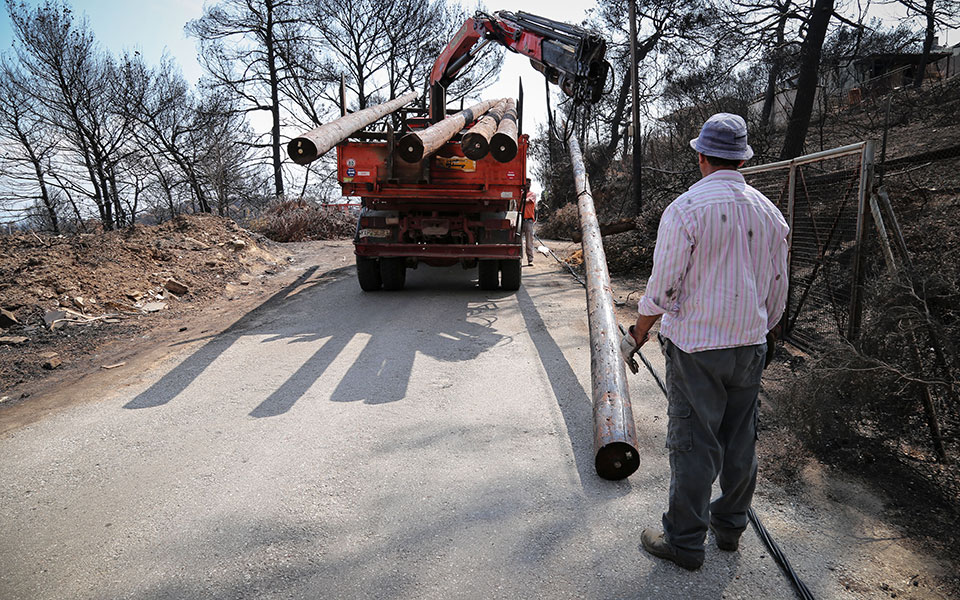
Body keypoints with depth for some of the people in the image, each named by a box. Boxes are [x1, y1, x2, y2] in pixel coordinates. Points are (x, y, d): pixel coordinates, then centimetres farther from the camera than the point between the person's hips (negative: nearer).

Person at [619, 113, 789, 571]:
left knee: (693, 445, 3)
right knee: (740, 440, 17)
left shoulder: (685, 209, -14)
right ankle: (730, 525, 34)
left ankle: (685, 541, 16)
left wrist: (636, 336, -2)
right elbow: (778, 292, 12)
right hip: (750, 345, 6)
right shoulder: (769, 213, 5)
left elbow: (662, 288, -16)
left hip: (696, 348, -6)